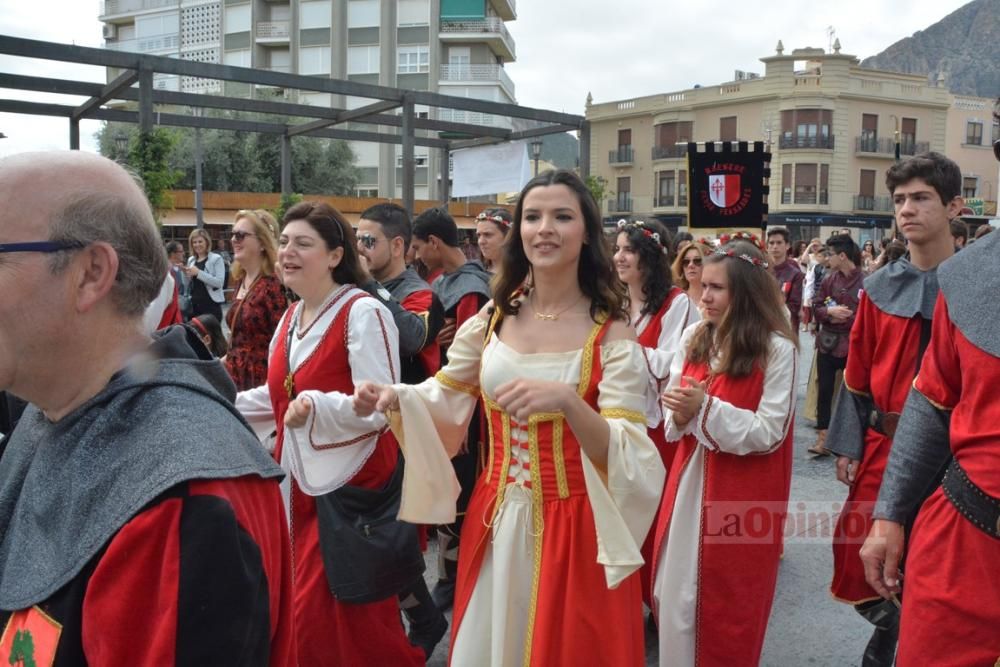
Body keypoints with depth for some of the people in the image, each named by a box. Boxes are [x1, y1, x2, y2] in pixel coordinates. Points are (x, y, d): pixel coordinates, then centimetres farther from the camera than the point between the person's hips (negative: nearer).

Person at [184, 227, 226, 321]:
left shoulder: (216, 259, -5)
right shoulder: (191, 260, 14)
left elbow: (220, 282, -17)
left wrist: (198, 273, -22)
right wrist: (186, 275, -1)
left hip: (211, 305, -6)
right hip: (194, 305, 6)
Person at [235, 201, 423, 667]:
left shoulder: (363, 313, -17)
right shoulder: (292, 317, 9)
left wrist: (315, 406, -35)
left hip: (350, 487, -8)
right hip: (300, 482, 9)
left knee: (347, 628, -2)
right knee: (302, 616, 17)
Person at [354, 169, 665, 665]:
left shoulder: (610, 333, -12)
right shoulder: (494, 317, 0)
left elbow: (625, 454, -20)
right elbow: (449, 399, 11)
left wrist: (567, 401, -37)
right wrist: (395, 398, -9)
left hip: (573, 527, -4)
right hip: (494, 522, 4)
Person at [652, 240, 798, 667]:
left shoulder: (777, 348, -14)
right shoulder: (693, 337, 3)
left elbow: (769, 433, -16)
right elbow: (671, 409, 9)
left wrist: (706, 408, -23)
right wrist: (679, 416, -14)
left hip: (742, 492, -5)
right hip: (689, 479, 5)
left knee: (726, 602, 9)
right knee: (676, 591, 14)